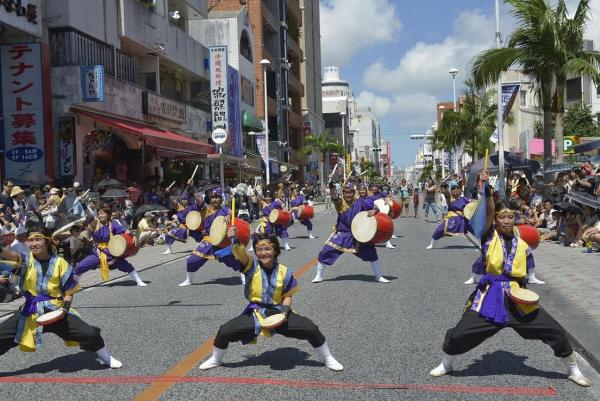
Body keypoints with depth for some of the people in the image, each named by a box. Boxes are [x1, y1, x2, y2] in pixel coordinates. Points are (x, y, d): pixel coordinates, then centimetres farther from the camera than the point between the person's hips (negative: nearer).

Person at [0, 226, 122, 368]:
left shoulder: (60, 263, -3)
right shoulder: (26, 261, -4)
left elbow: (69, 292, 5)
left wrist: (64, 309, -13)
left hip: (56, 311, -1)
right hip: (31, 312, 1)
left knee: (89, 334, -11)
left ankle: (108, 360, 16)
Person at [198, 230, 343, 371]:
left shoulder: (284, 272, -7)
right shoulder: (252, 266, -9)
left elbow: (287, 296, 3)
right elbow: (239, 252, -29)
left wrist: (284, 312, -14)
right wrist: (233, 240, -49)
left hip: (278, 312, 0)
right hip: (255, 314, 0)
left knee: (311, 329, -13)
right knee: (224, 332, -12)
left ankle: (328, 359, 13)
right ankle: (215, 359, 22)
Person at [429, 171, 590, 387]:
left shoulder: (522, 246, 4)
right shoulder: (489, 237, -3)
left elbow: (524, 276, 13)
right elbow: (489, 210, -20)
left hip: (518, 300, 2)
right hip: (490, 297, -2)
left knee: (556, 332, 1)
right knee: (458, 335, -7)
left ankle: (573, 370, 27)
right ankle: (446, 364, 24)